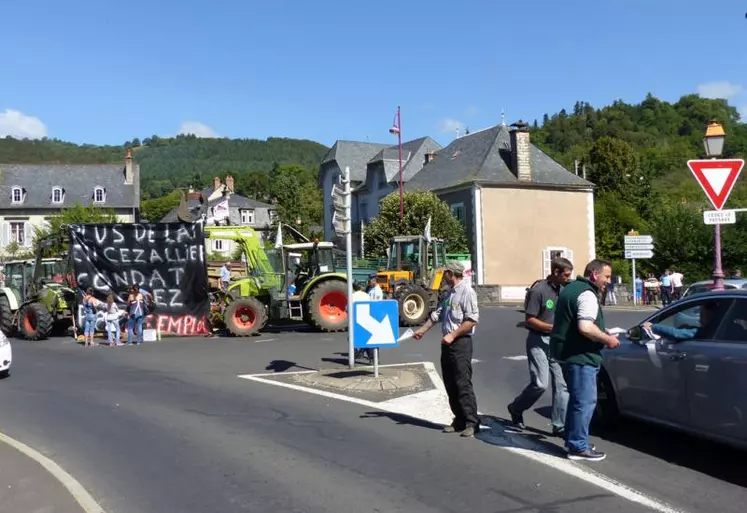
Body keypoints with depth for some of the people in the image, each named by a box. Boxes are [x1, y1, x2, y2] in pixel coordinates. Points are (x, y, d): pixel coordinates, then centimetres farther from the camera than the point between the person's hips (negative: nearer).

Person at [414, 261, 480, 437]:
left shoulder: (466, 291, -12)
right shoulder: (450, 293, 16)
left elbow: (472, 320, -18)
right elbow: (437, 314, 25)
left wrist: (452, 335, -18)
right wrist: (422, 330, 26)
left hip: (461, 343, -9)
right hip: (447, 343, 9)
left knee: (463, 384, -8)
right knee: (450, 384, 10)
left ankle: (471, 422, -2)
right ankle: (459, 420, 16)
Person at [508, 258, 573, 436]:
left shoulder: (563, 289, 8)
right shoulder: (538, 291, -14)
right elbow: (530, 320, -14)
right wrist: (553, 327, -21)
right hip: (539, 341, -7)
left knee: (562, 385, 3)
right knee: (540, 383, -9)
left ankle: (560, 426, 9)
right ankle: (516, 408, 16)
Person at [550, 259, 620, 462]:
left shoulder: (571, 288, 16)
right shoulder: (587, 294, -16)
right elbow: (585, 328, -29)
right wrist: (607, 339, -14)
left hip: (567, 352, 11)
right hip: (580, 355, -11)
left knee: (577, 399, 20)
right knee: (585, 401, -4)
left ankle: (572, 439, 29)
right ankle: (579, 447, 1)